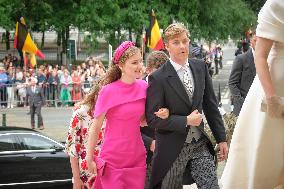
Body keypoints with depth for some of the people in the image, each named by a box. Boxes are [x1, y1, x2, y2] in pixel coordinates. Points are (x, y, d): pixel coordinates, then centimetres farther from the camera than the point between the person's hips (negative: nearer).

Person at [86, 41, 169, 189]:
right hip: (113, 159, -5)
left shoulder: (142, 86, 2)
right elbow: (95, 127, -6)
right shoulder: (108, 91, -13)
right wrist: (89, 158, -5)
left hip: (137, 158, 5)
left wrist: (159, 116, -5)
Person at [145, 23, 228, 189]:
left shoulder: (200, 67, 4)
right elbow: (152, 118, -13)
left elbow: (211, 105, 9)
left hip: (200, 145, 4)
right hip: (173, 149, -4)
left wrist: (221, 138, 7)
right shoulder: (158, 78, -12)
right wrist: (186, 121, -17)